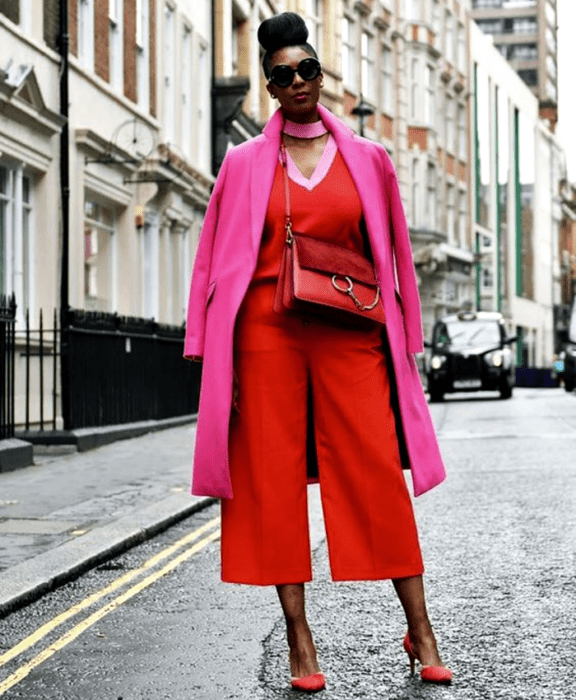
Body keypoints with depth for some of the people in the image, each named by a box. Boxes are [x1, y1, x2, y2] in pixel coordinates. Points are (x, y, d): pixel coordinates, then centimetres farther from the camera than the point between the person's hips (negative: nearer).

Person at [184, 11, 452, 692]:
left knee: (378, 471, -4)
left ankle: (419, 628, 6)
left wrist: (401, 338, 9)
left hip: (350, 332, 0)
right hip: (267, 330, 0)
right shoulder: (245, 163, 8)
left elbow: (393, 255, 14)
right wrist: (211, 352, 2)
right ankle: (299, 638, 8)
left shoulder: (367, 159, 9)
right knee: (274, 476, -1)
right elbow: (219, 259, 8)